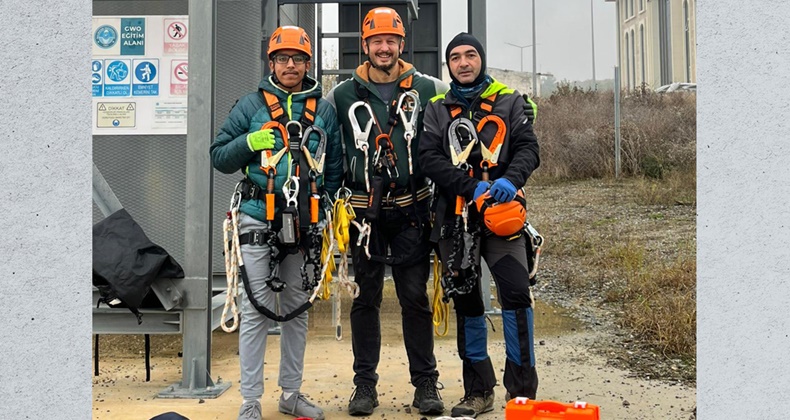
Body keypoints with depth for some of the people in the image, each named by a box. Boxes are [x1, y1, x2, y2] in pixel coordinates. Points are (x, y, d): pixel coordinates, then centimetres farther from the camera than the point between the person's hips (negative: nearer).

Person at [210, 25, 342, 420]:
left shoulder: (324, 111, 11)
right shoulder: (251, 105, 4)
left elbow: (335, 168, 14)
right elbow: (219, 156, 3)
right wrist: (249, 142, -15)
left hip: (304, 225, 3)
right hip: (259, 223, -3)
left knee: (297, 310, 12)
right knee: (258, 310, -4)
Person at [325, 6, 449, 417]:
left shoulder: (427, 89, 4)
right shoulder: (343, 95, 5)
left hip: (411, 211, 0)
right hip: (365, 210, 1)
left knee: (416, 298, 1)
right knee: (366, 298, 6)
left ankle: (426, 383, 10)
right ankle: (364, 384, 14)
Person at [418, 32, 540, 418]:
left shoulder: (510, 103, 10)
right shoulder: (437, 110, 11)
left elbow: (528, 148, 1)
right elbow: (430, 158, -2)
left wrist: (510, 179, -20)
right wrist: (473, 187, -15)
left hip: (501, 213, -2)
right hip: (455, 217, 2)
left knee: (516, 295, -13)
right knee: (465, 302, 8)